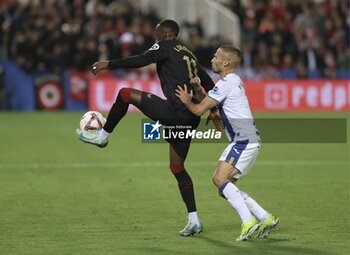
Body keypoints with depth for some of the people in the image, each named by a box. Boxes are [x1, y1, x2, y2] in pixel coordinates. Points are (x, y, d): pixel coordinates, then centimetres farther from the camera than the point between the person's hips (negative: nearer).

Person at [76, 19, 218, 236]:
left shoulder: (166, 46, 1)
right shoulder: (188, 54, 27)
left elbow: (142, 60, -17)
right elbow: (207, 82, 31)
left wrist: (109, 64, -18)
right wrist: (214, 109, 39)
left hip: (175, 111, -9)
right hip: (190, 118, 9)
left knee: (126, 94, 2)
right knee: (177, 168, 15)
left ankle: (103, 136, 14)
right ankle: (194, 221, 9)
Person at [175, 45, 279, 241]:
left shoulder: (226, 83, -11)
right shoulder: (234, 80, 22)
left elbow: (200, 110, -9)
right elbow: (209, 102, 25)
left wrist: (187, 101, 12)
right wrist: (198, 90, 6)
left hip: (244, 140, -10)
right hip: (246, 141, 10)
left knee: (220, 179, -20)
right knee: (226, 187, 10)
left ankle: (248, 221, -26)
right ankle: (265, 218, 7)